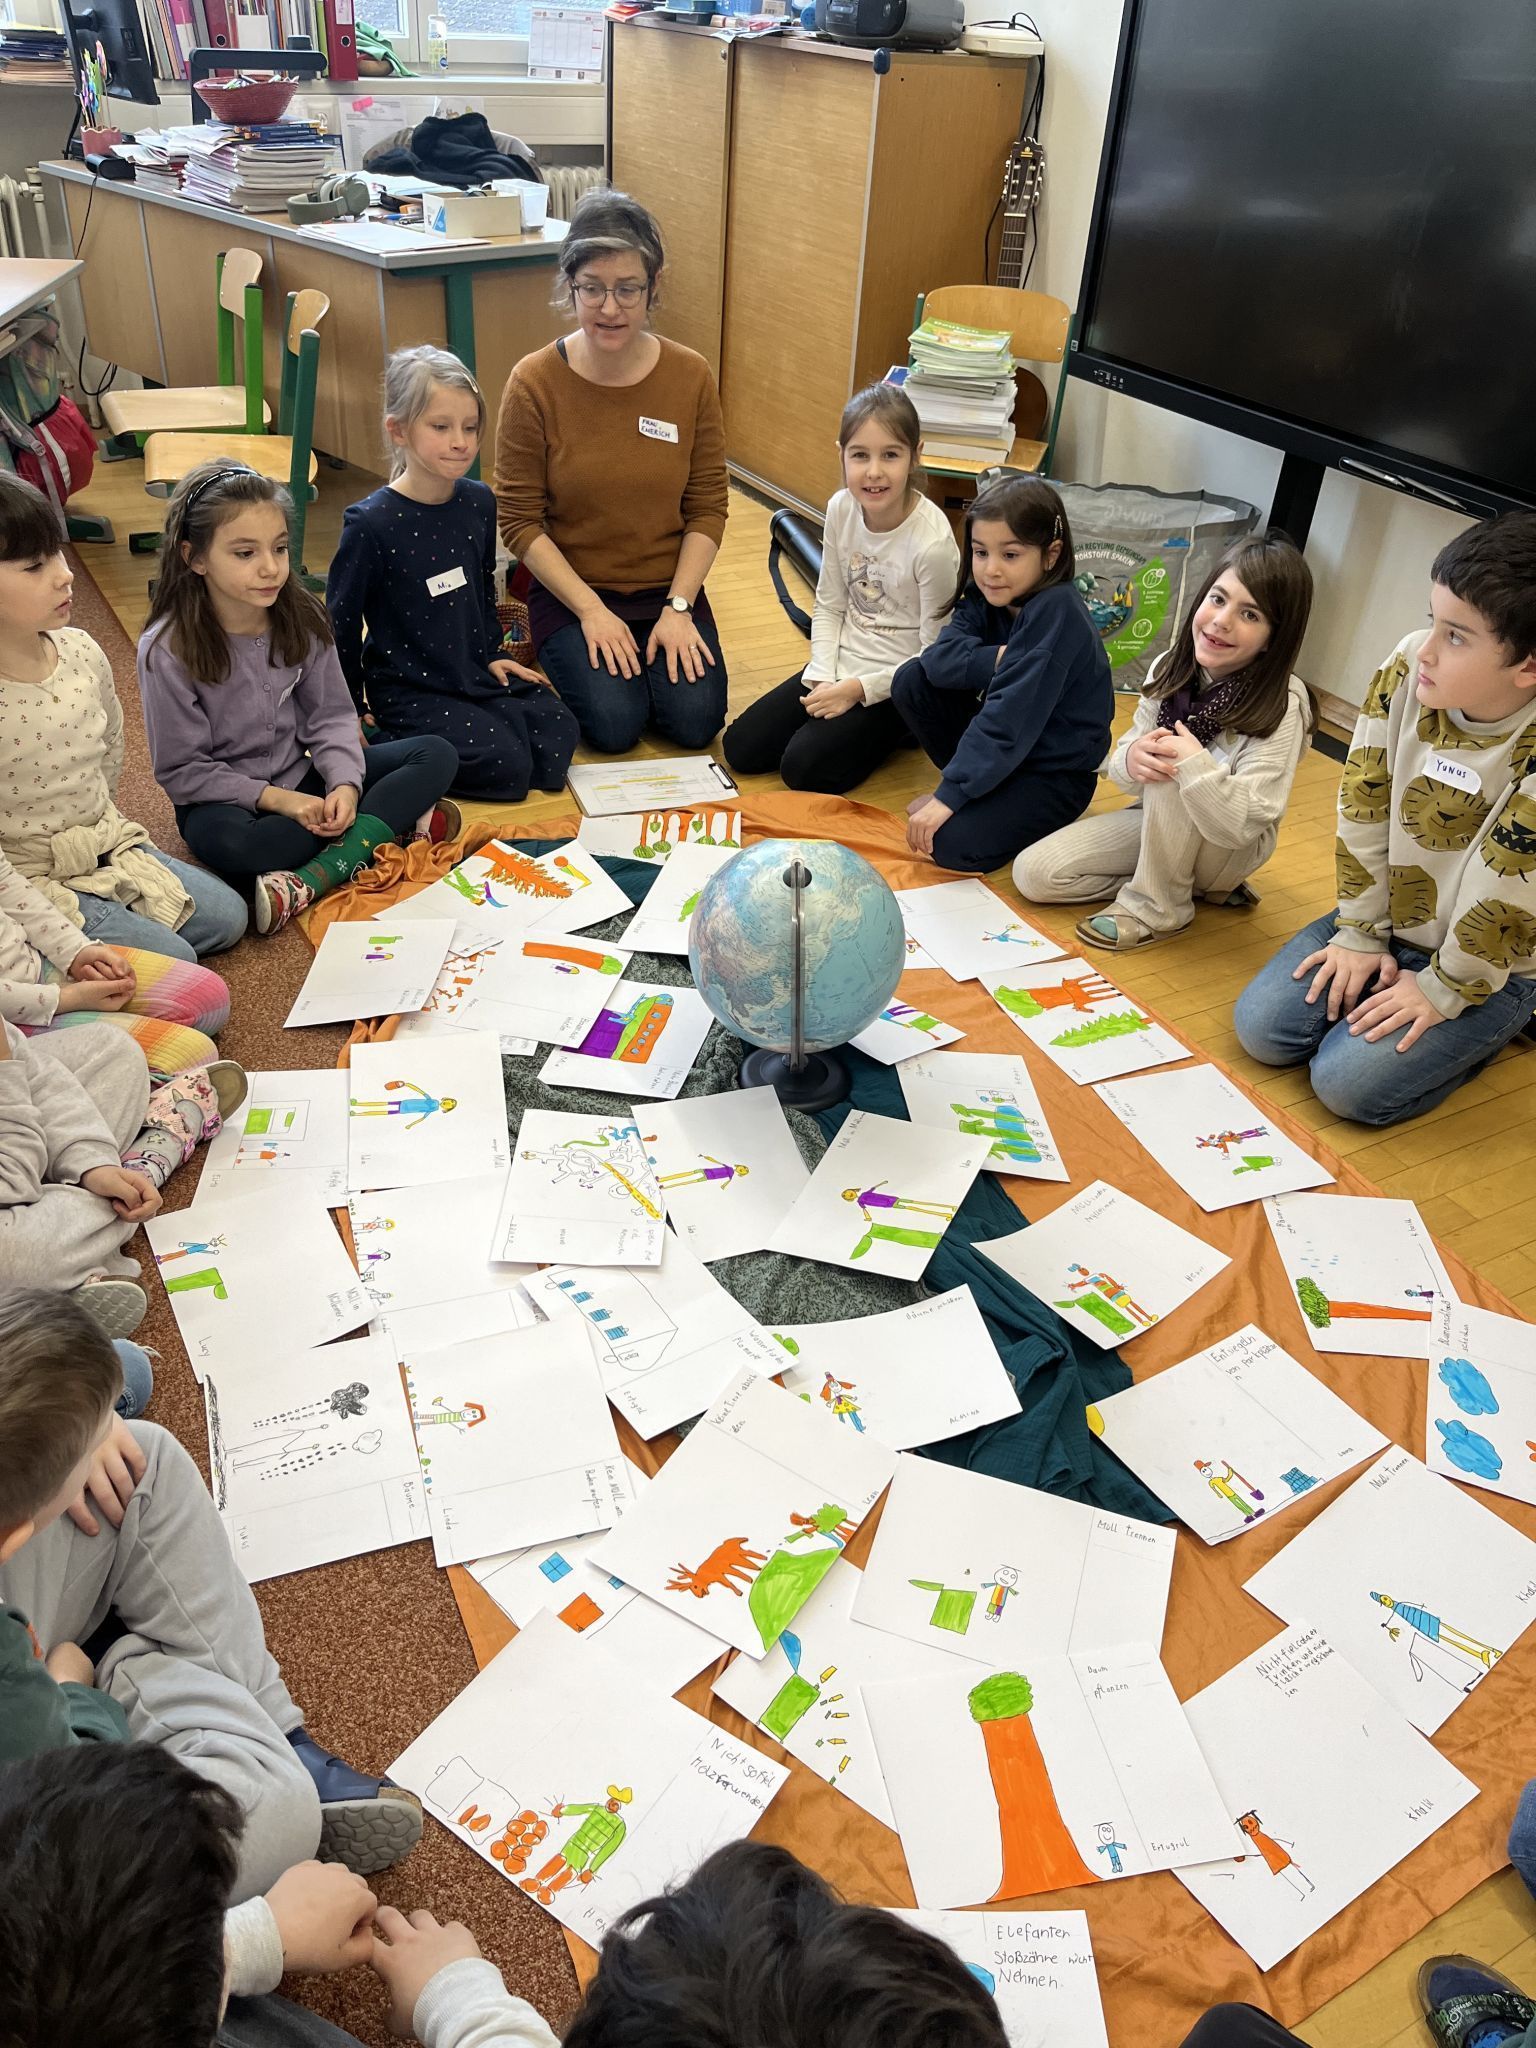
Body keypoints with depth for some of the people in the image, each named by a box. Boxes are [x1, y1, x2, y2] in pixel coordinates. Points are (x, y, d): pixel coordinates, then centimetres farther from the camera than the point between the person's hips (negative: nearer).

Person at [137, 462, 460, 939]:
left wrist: (344, 784, -20)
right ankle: (393, 822, -22)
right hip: (223, 798, -4)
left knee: (437, 755, -11)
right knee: (228, 843, -41)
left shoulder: (301, 617, -6)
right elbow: (181, 771, -14)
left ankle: (315, 877, -28)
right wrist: (275, 799, -23)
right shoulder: (167, 649, -18)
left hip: (302, 778, 5)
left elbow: (331, 716, -1)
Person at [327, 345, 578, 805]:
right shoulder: (371, 524, -16)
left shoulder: (478, 503, 2)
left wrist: (490, 654, 14)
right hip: (407, 688, -6)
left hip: (475, 675, 7)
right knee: (506, 766, -21)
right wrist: (350, 714, -3)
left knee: (557, 739, -11)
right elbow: (341, 623, -8)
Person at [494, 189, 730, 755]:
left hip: (668, 588, 2)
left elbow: (707, 508, 0)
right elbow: (519, 521, -8)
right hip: (570, 591, -1)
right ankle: (565, 654, 13)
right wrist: (591, 609, -16)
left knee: (695, 721, -17)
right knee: (614, 724, -20)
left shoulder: (691, 377, -5)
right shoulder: (534, 383, -11)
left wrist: (678, 607, -12)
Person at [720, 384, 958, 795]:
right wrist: (822, 677, -9)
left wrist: (858, 689, -17)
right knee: (741, 747, -2)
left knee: (804, 768, -19)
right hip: (840, 665, 6)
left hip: (896, 683, -6)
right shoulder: (841, 509, -7)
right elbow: (829, 607, 4)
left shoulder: (932, 542, -23)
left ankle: (899, 729, 5)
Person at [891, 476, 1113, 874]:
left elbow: (1010, 715, -30)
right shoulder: (986, 595, -1)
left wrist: (950, 794, -31)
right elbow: (939, 658, -13)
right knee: (911, 680, -6)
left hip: (1056, 771, -8)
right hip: (1001, 748, 8)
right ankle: (976, 785, 7)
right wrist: (997, 659, -29)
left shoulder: (1056, 611, -25)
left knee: (953, 844, -28)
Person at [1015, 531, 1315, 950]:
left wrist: (1194, 765, -45)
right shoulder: (1171, 669, -10)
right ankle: (1180, 879, 3)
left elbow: (1242, 825, -29)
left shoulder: (1282, 707, -25)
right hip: (1161, 825, 6)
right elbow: (1123, 771, -3)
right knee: (1032, 873, -9)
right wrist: (1131, 760, -28)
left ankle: (1158, 907, -15)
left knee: (1171, 773, -35)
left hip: (1230, 849, -6)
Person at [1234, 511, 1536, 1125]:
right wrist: (1360, 935, -4)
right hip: (1389, 918, 5)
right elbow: (1363, 806, -9)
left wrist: (1443, 990, -15)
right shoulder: (1407, 667, -16)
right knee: (1262, 1027, -5)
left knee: (1350, 1083, -16)